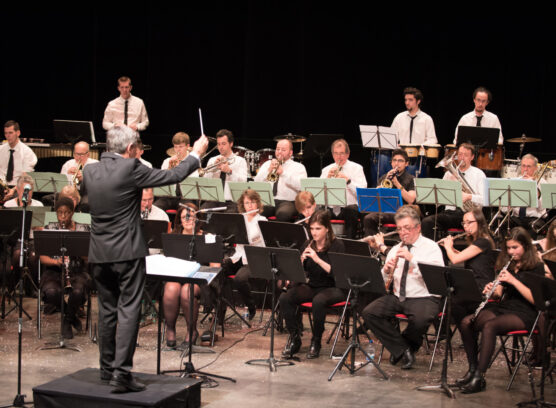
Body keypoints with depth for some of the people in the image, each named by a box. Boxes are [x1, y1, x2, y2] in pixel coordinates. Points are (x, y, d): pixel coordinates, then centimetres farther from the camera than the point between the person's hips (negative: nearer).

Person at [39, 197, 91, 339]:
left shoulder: (84, 229, 6)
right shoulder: (49, 229, 8)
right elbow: (43, 258, 1)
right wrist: (56, 261, -20)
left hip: (78, 272, -1)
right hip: (54, 272, 1)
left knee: (78, 292, -35)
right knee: (52, 292, -33)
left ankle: (67, 321, -2)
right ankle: (73, 315, 0)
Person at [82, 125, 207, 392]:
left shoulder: (89, 171, 3)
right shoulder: (130, 169, -14)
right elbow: (172, 176, -6)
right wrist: (196, 154, 10)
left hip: (99, 255, 6)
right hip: (127, 253, -5)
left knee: (107, 311, 15)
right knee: (128, 311, -3)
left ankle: (107, 368, 24)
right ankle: (121, 373, -9)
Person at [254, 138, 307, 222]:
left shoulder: (298, 167, 12)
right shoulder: (267, 164, 23)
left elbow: (301, 186, -7)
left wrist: (283, 173, -11)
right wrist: (269, 170, -3)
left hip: (287, 202, -2)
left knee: (283, 213, -37)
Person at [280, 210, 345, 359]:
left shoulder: (337, 246, -8)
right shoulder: (307, 245, 7)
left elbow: (336, 272, -20)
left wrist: (317, 259, -29)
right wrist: (301, 260, -16)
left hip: (333, 288, -5)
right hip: (312, 286, 5)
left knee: (318, 301, -38)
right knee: (284, 298, -22)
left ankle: (316, 342, -17)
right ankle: (294, 338, -6)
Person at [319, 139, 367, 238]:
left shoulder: (356, 168, 8)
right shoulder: (326, 170, 17)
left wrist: (348, 181, -20)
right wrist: (327, 178, -9)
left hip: (349, 206, -2)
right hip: (330, 207, 2)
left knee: (351, 213, -37)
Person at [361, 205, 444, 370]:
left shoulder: (431, 248, 0)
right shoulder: (395, 250, 16)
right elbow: (383, 282, 12)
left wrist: (412, 259, -26)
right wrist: (386, 271, -12)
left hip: (424, 298, -5)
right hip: (397, 297, 5)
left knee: (420, 320, -37)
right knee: (369, 313, -18)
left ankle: (403, 345, -2)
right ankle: (403, 349, -8)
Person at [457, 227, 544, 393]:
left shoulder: (536, 267, -3)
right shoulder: (507, 265, 17)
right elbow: (499, 294, 15)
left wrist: (513, 280, -20)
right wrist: (492, 290, -9)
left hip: (524, 314, -7)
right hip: (503, 307, 7)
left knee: (489, 326, -35)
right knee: (467, 322, -19)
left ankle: (479, 377, -33)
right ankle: (472, 369, -11)